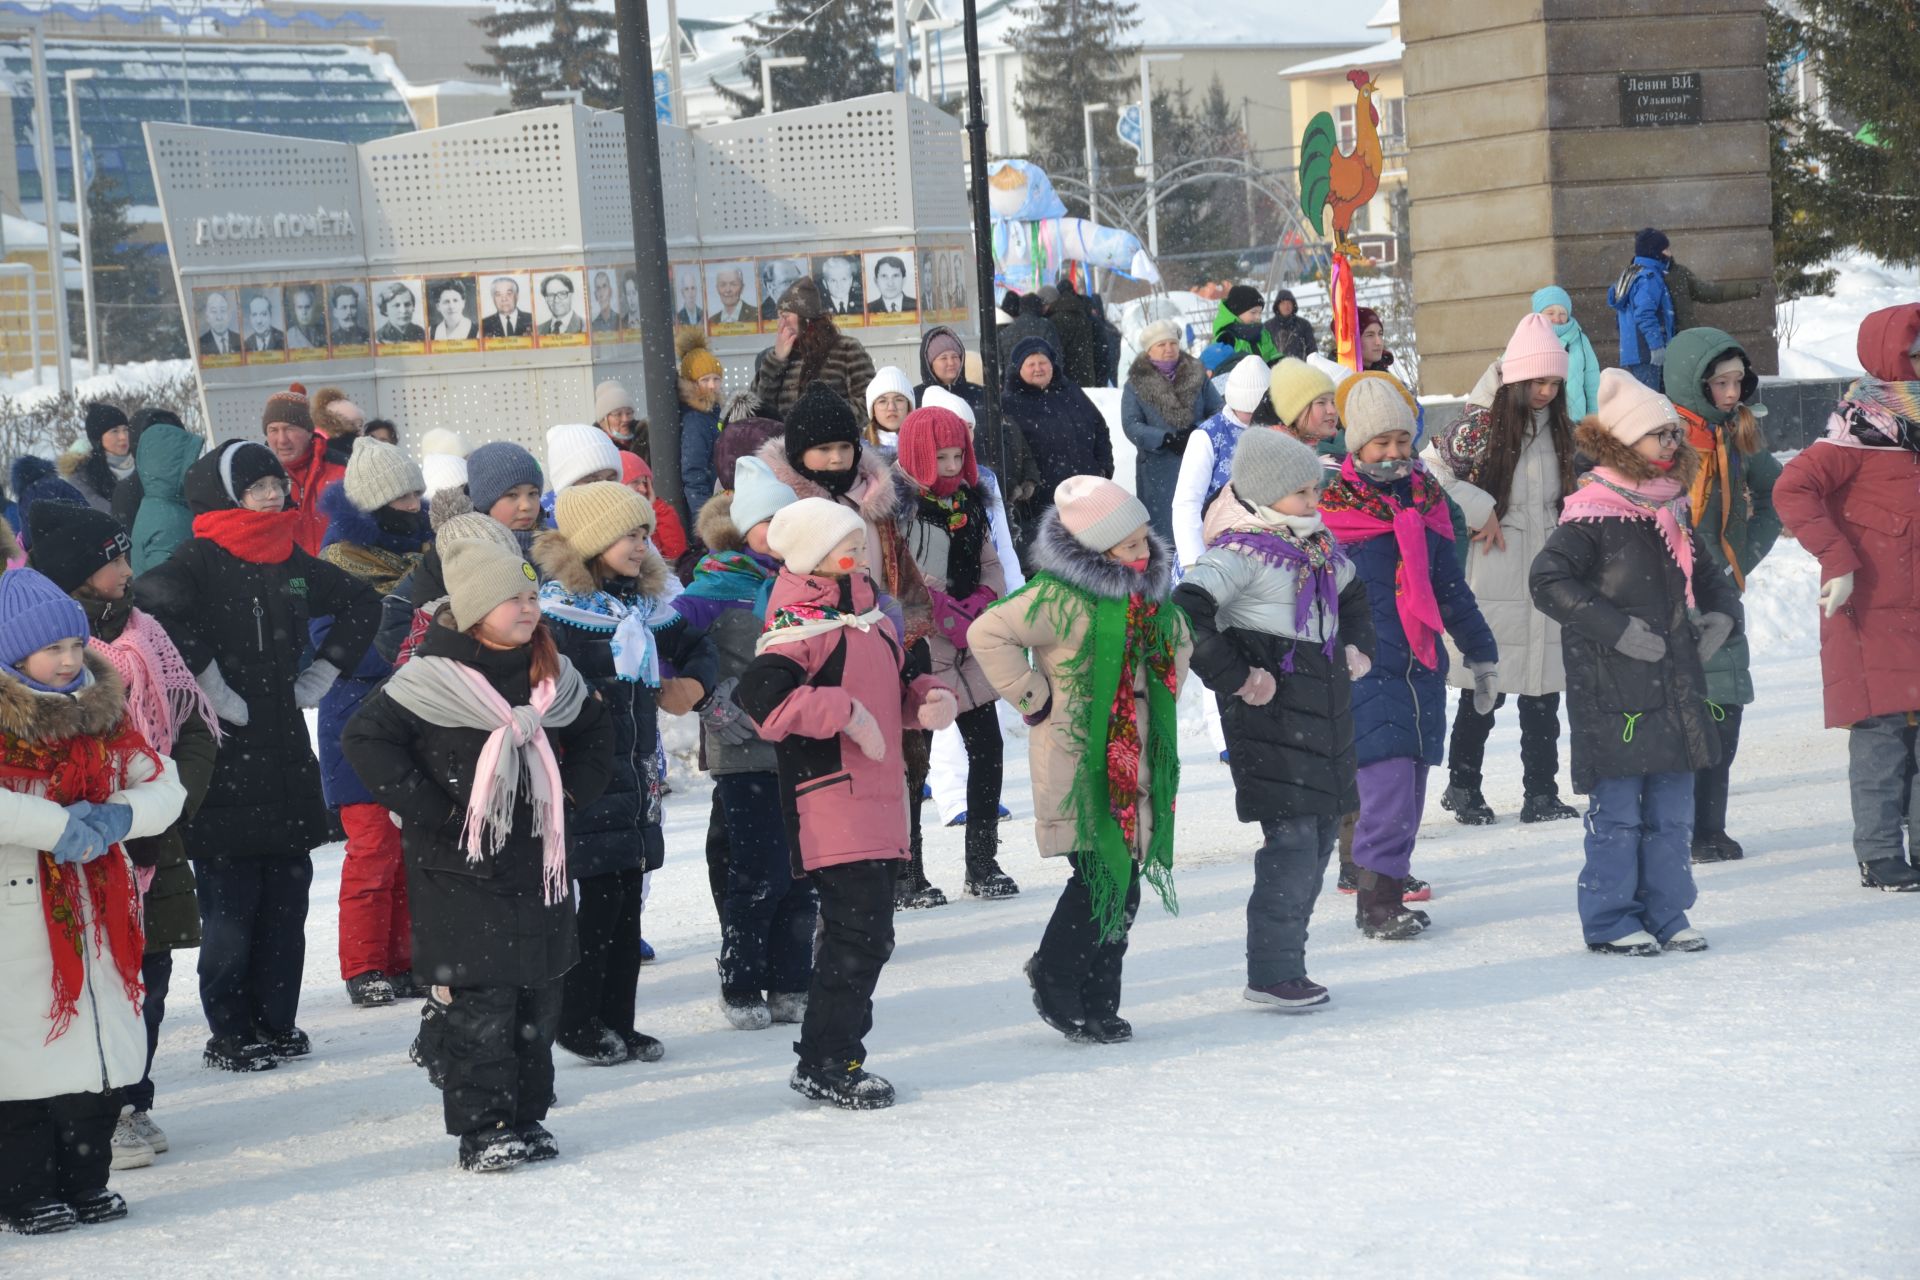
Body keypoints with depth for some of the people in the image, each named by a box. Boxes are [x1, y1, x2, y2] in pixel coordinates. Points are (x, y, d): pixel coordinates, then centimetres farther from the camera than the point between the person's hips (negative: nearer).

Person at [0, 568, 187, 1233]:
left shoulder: (103, 710, 10)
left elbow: (162, 786, 8)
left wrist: (120, 816, -12)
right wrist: (59, 826, -25)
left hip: (98, 906, 6)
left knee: (103, 1050, 9)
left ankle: (84, 1179, 23)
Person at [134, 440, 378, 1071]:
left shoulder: (292, 562, 11)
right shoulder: (197, 560, -9)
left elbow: (361, 604, 25)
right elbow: (154, 602, -30)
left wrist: (316, 679, 14)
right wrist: (214, 692, -25)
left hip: (286, 754, 6)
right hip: (223, 760, -6)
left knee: (287, 896, 8)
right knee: (229, 905, -3)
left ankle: (277, 1024, 18)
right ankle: (231, 1034, 5)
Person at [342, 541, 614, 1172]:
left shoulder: (554, 675, 7)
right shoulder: (433, 678, -12)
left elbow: (596, 733, 24)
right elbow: (364, 738, -12)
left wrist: (571, 794, 9)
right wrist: (428, 809, -14)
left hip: (539, 861, 6)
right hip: (459, 866, -6)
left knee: (538, 993, 9)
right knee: (478, 1000, -7)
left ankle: (526, 1116, 20)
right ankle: (481, 1129, 0)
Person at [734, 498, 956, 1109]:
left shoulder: (868, 606, 15)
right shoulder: (800, 621, -13)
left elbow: (895, 685, 28)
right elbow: (761, 695, -28)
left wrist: (929, 698, 6)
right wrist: (847, 713, -24)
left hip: (876, 800, 9)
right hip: (830, 801, -9)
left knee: (866, 933, 13)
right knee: (859, 932, -11)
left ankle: (835, 1058, 23)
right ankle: (825, 1064, -2)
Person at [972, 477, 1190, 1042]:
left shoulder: (1148, 592, 12)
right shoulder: (1062, 597, -15)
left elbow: (1178, 639, 32)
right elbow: (988, 633, -21)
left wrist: (1162, 694, 18)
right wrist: (1033, 699, -16)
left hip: (1137, 760, 8)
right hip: (1078, 761, -7)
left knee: (1125, 882, 7)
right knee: (1100, 877, -10)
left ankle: (1099, 1004, 17)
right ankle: (1056, 986, 8)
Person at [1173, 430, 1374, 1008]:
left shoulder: (1319, 546, 14)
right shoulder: (1243, 550, -13)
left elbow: (1351, 592, 36)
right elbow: (1187, 611, -25)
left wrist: (1357, 647, 21)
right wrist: (1236, 678, -21)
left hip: (1323, 707, 9)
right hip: (1271, 708, -9)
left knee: (1323, 831, 10)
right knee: (1292, 836, -13)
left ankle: (1285, 959, 18)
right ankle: (1271, 972, -7)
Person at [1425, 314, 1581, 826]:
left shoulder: (1557, 430, 11)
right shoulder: (1482, 425, -9)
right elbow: (1428, 470, -13)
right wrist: (1481, 511, -12)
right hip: (1496, 575, -6)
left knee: (1544, 693, 5)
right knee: (1484, 688, 0)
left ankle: (1542, 793, 9)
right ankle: (1463, 786, 14)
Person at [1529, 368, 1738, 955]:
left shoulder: (1674, 512, 14)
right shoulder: (1593, 516, -11)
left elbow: (1707, 575, 28)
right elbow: (1548, 582, -17)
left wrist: (1721, 613, 7)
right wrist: (1616, 628, -19)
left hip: (1675, 684, 7)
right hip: (1613, 691, -7)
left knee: (1670, 812, 11)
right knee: (1617, 812, -2)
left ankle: (1665, 913, 21)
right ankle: (1609, 921, 8)